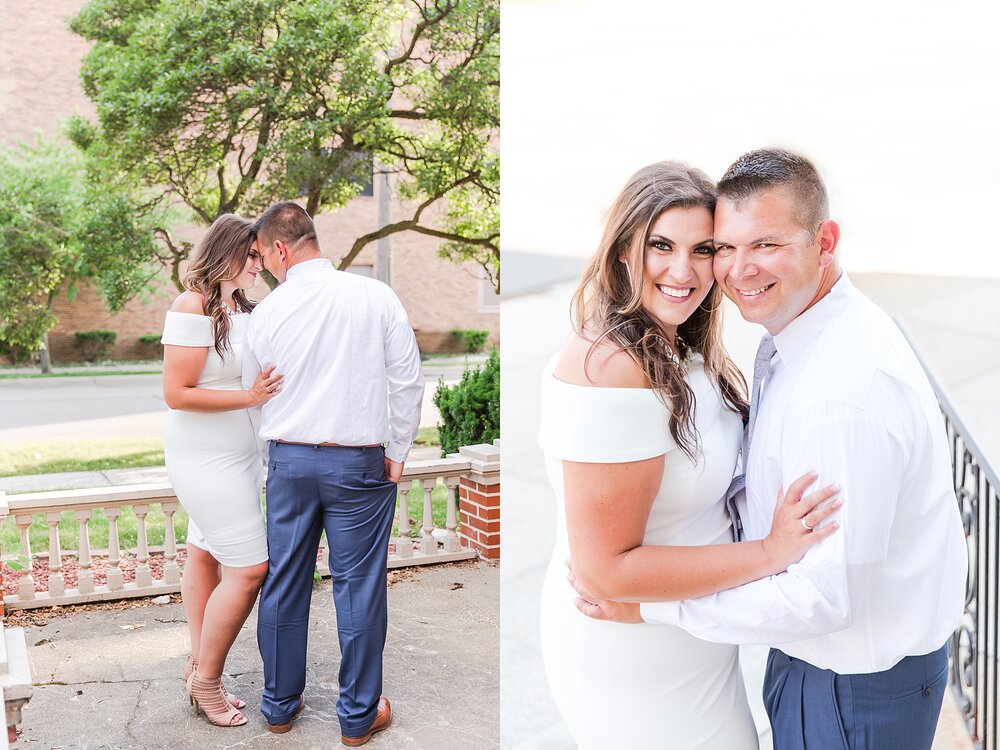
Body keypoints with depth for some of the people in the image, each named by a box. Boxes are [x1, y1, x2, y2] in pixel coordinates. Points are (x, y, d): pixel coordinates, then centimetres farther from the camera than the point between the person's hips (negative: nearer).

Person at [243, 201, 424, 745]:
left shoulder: (266, 313, -1)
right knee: (359, 587, 6)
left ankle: (280, 705, 27)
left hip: (289, 461, 2)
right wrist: (398, 452, 7)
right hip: (357, 462, -2)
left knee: (283, 584, 14)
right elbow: (407, 380, -4)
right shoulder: (376, 297, -7)